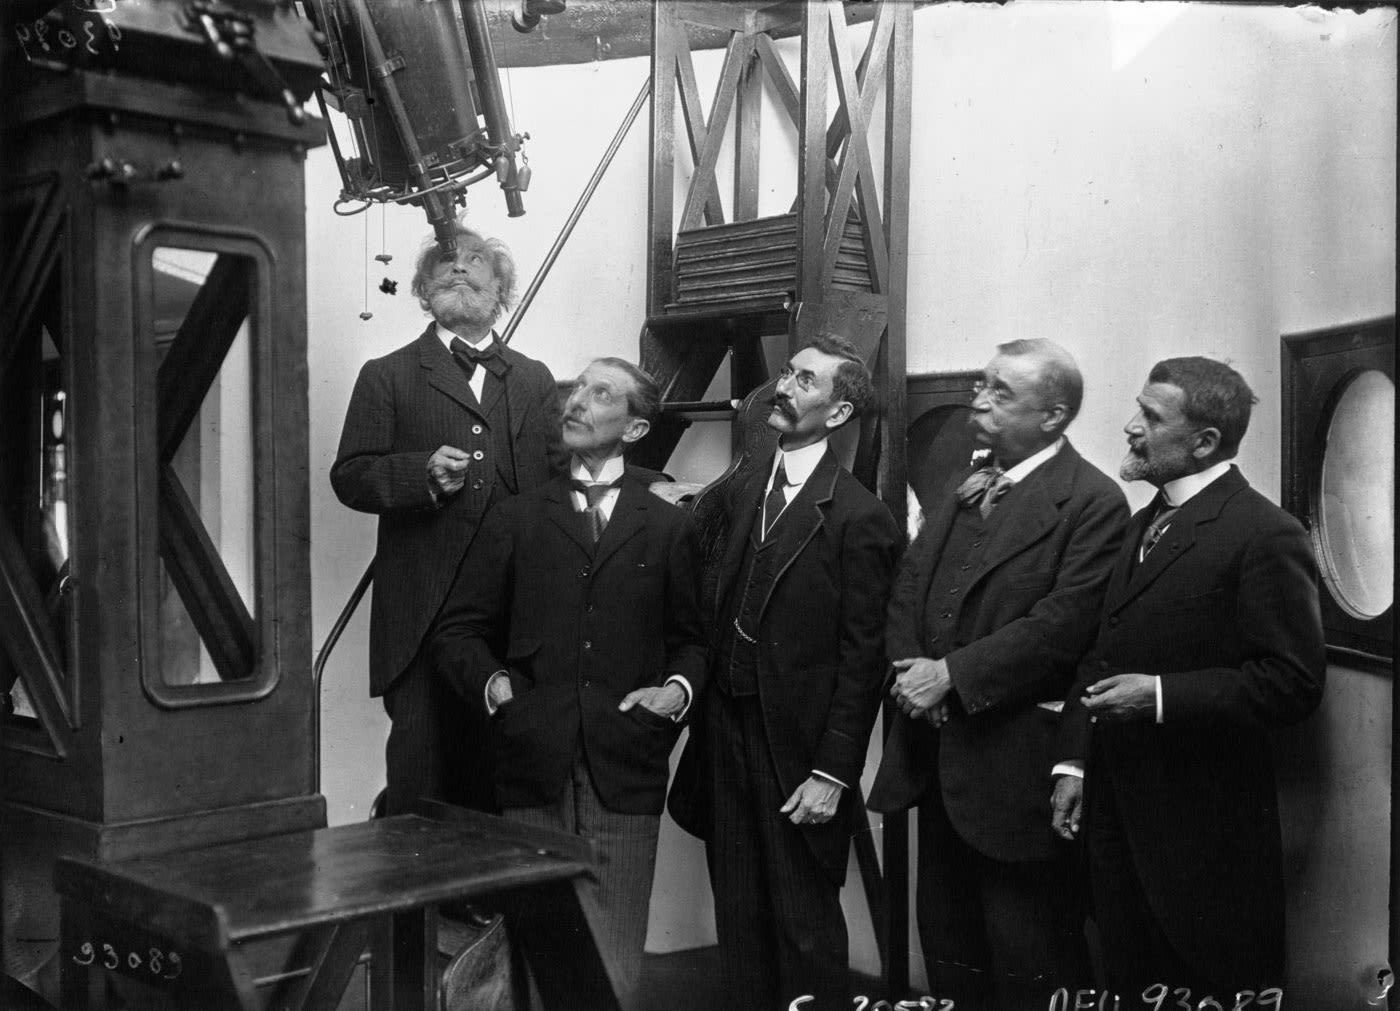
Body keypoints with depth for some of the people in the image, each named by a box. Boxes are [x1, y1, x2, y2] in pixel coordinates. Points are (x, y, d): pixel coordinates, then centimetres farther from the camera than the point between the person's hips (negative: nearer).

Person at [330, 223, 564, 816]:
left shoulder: (535, 381, 18)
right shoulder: (387, 377, 9)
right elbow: (349, 477, 2)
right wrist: (424, 474, -14)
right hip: (422, 614, -2)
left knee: (500, 784, 7)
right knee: (420, 776, -1)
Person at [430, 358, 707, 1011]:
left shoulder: (669, 529, 12)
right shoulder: (515, 521, 13)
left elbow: (690, 639, 16)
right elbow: (457, 631, 11)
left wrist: (679, 687, -3)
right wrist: (491, 681, -6)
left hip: (626, 779, 0)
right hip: (533, 769, 1)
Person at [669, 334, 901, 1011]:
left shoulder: (859, 517, -11)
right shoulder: (742, 497, 10)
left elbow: (861, 657, -12)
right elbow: (722, 619, 10)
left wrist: (833, 773, -14)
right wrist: (703, 719, 3)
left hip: (799, 752, -6)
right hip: (729, 733, 6)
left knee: (805, 927, 8)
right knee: (739, 917, 15)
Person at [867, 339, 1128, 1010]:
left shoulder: (1093, 502, -12)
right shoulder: (959, 490, 13)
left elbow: (1060, 626, -20)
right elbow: (908, 586, 10)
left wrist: (951, 675, -19)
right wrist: (911, 670, -7)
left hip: (1016, 762, -7)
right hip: (937, 751, 7)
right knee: (946, 940, 20)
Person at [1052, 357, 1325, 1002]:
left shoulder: (1265, 536, -14)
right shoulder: (1143, 525, 12)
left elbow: (1293, 683, -18)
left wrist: (1161, 695, -22)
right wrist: (1074, 759, 7)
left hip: (1205, 824, -7)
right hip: (1118, 810, 7)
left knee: (1214, 991, 7)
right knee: (1130, 981, 17)